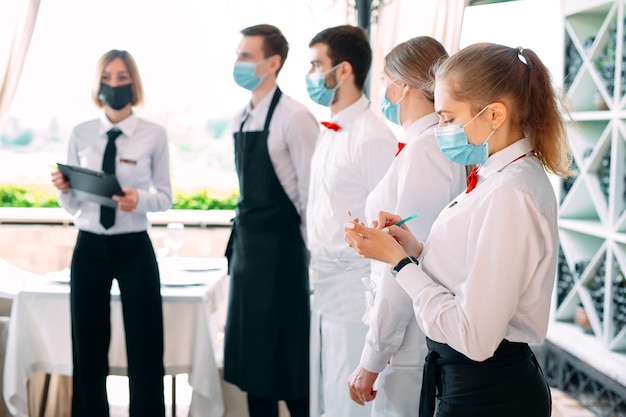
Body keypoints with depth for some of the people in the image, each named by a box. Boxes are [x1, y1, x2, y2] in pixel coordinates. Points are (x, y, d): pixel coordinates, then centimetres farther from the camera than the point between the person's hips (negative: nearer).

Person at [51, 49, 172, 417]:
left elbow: (166, 198, -1)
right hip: (89, 247, 2)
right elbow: (72, 205, 5)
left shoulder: (154, 135, -4)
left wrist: (139, 200, -21)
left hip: (135, 248, -2)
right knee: (88, 346, 11)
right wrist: (63, 189, -17)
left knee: (144, 346, 5)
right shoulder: (81, 135, 3)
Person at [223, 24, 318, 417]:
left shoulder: (294, 117, -15)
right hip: (247, 247, 8)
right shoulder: (240, 118, 10)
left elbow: (312, 193, -15)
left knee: (288, 352, 1)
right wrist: (238, 243, 16)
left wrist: (313, 259, -14)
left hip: (281, 248, -8)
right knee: (251, 347, 14)